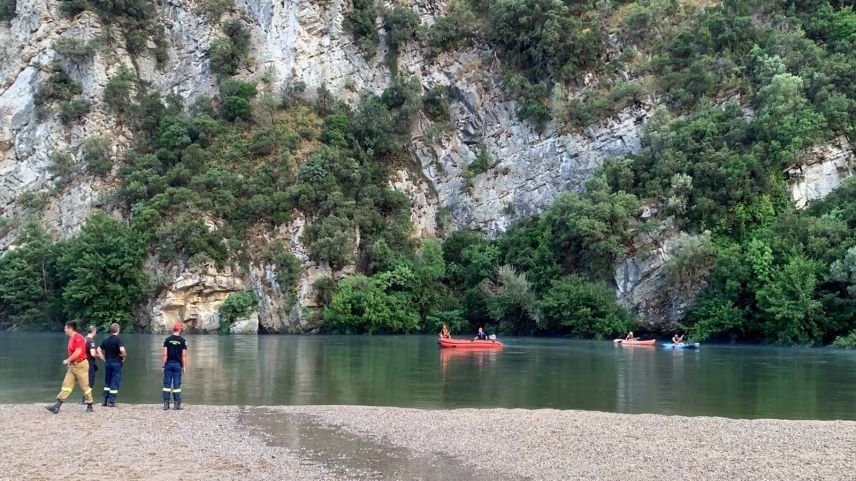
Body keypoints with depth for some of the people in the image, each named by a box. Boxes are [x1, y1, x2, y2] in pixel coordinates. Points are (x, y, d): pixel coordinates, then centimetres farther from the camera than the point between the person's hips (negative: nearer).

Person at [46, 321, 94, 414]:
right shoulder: (71, 338, 14)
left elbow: (78, 352, -22)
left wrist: (68, 360, -14)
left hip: (80, 365, -9)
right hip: (72, 366, 9)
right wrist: (69, 363, 15)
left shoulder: (78, 338, -15)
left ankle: (89, 406, 10)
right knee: (66, 385, 3)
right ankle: (57, 407, -2)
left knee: (85, 386, 0)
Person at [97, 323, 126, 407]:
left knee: (107, 382, 14)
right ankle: (111, 401, -3)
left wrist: (104, 358, 14)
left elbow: (99, 350, 13)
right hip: (116, 363, -6)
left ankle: (105, 400, 15)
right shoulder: (118, 339, -12)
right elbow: (122, 350, -26)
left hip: (107, 363, 6)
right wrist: (123, 356, -7)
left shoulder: (106, 339, 9)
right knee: (115, 383, -1)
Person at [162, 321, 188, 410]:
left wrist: (163, 365, 2)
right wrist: (184, 367, 1)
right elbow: (184, 355, -5)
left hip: (168, 364, 1)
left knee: (167, 384, 5)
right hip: (178, 364, -1)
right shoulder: (182, 341, -4)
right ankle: (177, 404, 2)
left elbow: (164, 354, -3)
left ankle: (166, 404, 3)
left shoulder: (167, 340, 0)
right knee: (177, 385, 2)